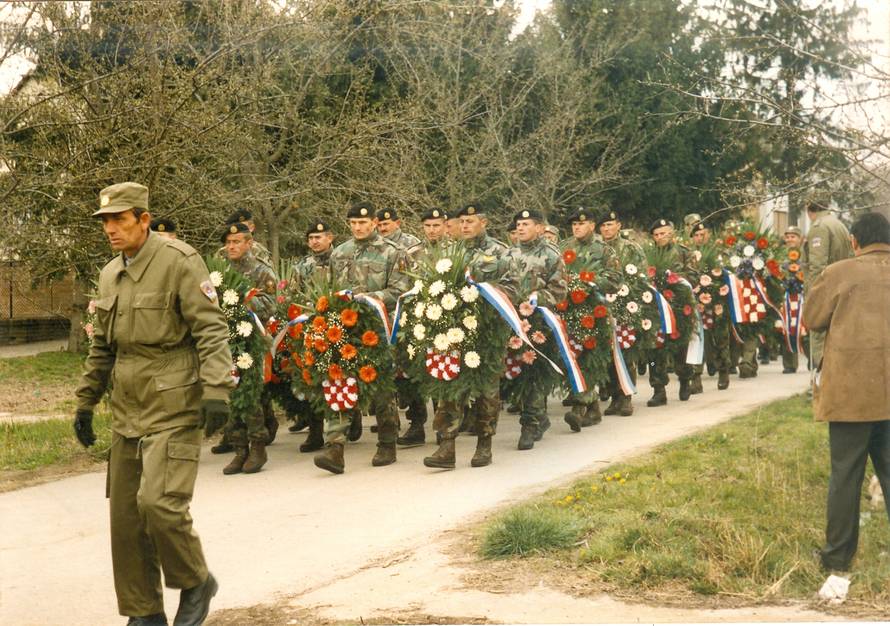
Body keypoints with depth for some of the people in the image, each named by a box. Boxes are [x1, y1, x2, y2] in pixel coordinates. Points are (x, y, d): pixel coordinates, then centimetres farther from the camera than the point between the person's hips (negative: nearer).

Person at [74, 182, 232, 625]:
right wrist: (85, 402, 22)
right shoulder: (110, 275, 14)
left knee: (160, 504, -18)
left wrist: (216, 390, -23)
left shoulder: (179, 261, -10)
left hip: (174, 409, -8)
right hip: (127, 413, 8)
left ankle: (195, 584, 8)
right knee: (125, 515, 7)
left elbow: (211, 330, -14)